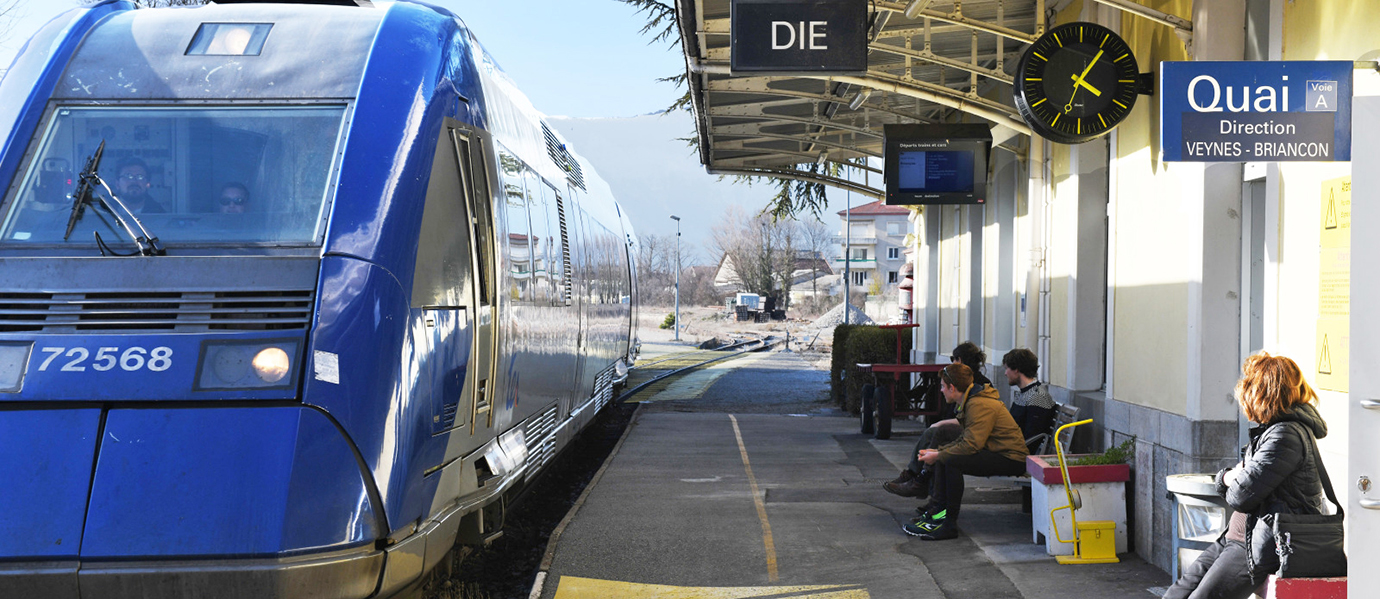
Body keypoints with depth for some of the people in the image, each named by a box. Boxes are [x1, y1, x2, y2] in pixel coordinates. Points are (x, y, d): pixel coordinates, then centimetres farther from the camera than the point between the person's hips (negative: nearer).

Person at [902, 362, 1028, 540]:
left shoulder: (979, 405, -20)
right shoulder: (970, 402, 13)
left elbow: (971, 445, -26)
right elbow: (965, 439, 16)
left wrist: (938, 456, -16)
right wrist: (937, 452, 5)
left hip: (1011, 460, -11)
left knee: (952, 461, -26)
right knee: (944, 457, 7)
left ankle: (950, 524, -20)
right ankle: (938, 511, 2)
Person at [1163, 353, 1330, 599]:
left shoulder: (1287, 435, -17)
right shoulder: (1269, 430, 17)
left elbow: (1241, 496, -21)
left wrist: (1232, 480, 3)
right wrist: (1229, 476, -3)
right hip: (1236, 538, 10)